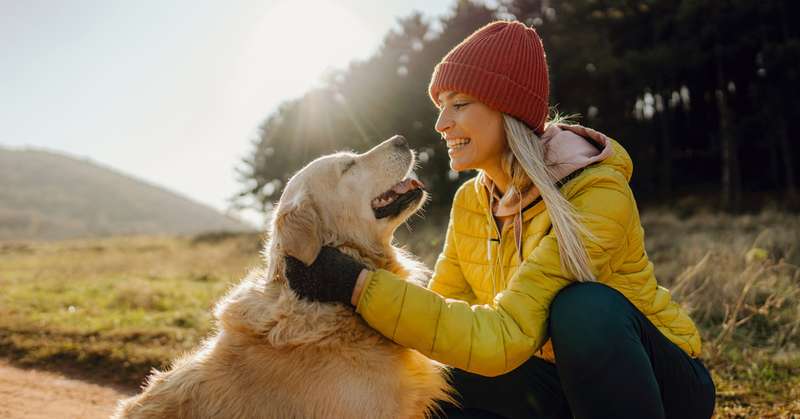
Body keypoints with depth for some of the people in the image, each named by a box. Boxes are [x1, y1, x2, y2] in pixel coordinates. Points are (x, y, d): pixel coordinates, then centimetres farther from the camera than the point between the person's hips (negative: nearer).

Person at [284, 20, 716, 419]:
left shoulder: (597, 193, -26)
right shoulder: (469, 202, -4)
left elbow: (505, 335, -34)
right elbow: (442, 309, -2)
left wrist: (357, 285, -38)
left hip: (662, 383, -5)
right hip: (563, 383, 6)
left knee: (584, 307, -35)